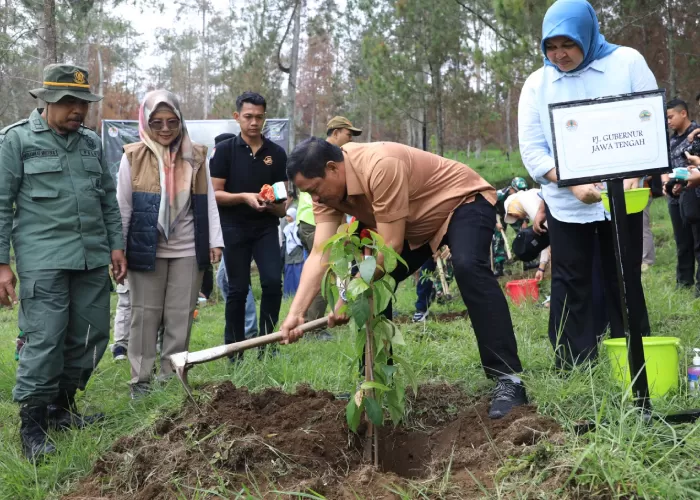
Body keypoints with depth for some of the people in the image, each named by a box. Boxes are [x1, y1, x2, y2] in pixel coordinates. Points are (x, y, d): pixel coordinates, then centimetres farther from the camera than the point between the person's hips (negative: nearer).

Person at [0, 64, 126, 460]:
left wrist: (116, 245, 13)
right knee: (45, 339, -8)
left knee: (92, 335, 8)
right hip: (43, 260, -5)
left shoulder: (92, 142, 13)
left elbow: (109, 199, 19)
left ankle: (62, 407, 25)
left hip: (93, 258, 6)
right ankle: (32, 424, 5)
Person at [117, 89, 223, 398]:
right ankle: (141, 380, 12)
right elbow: (123, 207, 1)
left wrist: (215, 241, 1)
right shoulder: (133, 157, -1)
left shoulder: (196, 156, 5)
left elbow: (209, 202, 7)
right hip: (147, 248, -2)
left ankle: (172, 378, 15)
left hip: (188, 250, 2)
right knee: (145, 314, 4)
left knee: (180, 316, 5)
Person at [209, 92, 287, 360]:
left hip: (266, 227, 2)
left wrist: (275, 205, -14)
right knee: (238, 289, 2)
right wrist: (244, 197, -19)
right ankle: (234, 350, 13)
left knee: (273, 282, -12)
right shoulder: (225, 150, -1)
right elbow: (215, 194, -5)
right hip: (235, 228, -2)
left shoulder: (276, 153, 5)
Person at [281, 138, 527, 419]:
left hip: (464, 201, -8)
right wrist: (296, 312, -29)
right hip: (419, 224, 8)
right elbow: (320, 255, -18)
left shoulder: (380, 167, -37)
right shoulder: (327, 189, -11)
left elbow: (391, 246, -34)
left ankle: (508, 380, -32)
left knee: (468, 267, -34)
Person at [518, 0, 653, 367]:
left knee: (625, 279, 8)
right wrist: (574, 184, -18)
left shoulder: (627, 62, -2)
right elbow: (532, 150, -3)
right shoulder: (537, 84, 1)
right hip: (565, 205, 1)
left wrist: (635, 176, -17)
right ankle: (575, 369, 10)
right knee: (570, 284, 3)